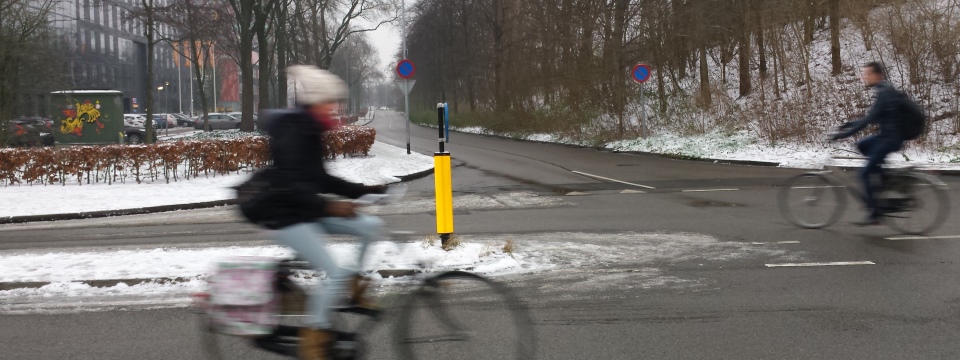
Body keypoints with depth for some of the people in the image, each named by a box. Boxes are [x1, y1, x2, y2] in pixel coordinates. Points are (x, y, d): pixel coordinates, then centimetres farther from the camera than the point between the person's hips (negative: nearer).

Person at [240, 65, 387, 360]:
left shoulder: (310, 132, 10)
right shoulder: (292, 132, -19)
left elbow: (319, 179, 15)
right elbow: (290, 183, -28)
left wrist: (365, 190, 9)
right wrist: (328, 206, -38)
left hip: (307, 212, 9)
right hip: (286, 216, -9)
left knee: (372, 226, 0)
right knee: (336, 274, -16)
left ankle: (353, 287, 11)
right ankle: (312, 335, 0)